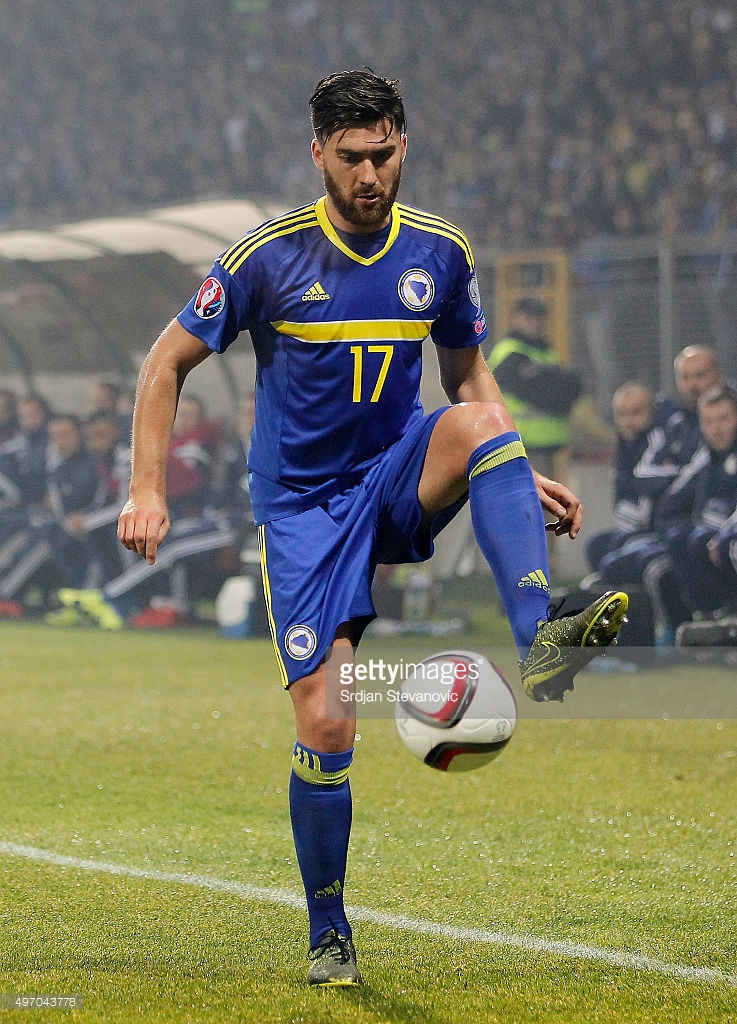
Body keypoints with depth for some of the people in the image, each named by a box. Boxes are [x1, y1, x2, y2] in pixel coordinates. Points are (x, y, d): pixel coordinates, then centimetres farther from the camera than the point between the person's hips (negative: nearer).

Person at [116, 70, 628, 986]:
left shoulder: (440, 252, 0)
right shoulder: (269, 257, -10)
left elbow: (469, 376, 14)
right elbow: (167, 363, -2)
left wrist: (521, 477, 1)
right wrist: (147, 490, -11)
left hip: (397, 481, 2)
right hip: (302, 506, -2)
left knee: (480, 420, -32)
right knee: (326, 727, -10)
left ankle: (539, 642, -44)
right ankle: (329, 934, 9)